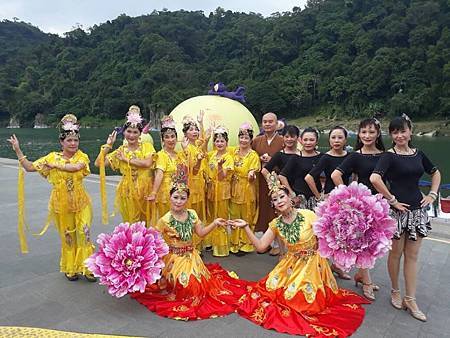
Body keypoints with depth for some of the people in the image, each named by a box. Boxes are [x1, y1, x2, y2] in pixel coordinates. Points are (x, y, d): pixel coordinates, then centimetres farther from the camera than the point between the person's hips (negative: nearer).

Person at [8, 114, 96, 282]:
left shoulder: (82, 156, -4)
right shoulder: (52, 157, 1)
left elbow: (75, 167, -26)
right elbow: (30, 167, 1)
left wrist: (55, 165, -21)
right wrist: (18, 150, -4)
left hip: (80, 202, -1)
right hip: (61, 203, 1)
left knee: (83, 233, -2)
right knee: (67, 236, 11)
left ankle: (86, 267, 11)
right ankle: (70, 268, 26)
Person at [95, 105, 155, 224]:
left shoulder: (147, 146, -1)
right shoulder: (120, 151, 3)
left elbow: (147, 163, -19)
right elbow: (98, 163, -3)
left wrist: (126, 159, -12)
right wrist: (108, 146, -7)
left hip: (145, 190, -1)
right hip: (128, 192, 1)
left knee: (147, 222, 10)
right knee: (132, 223, 8)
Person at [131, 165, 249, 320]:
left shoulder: (192, 214, -3)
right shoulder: (165, 220, -17)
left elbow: (201, 232, 3)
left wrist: (215, 223, -7)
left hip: (191, 256, 5)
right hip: (174, 259, -5)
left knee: (202, 282, 3)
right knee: (187, 285, -14)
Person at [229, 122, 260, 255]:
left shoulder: (253, 155, -8)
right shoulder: (235, 152, 7)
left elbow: (252, 176, -13)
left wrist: (251, 175, -34)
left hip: (247, 190, -5)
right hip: (235, 189, 5)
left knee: (246, 217, 5)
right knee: (234, 217, 11)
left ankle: (245, 244, 18)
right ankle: (234, 243, 24)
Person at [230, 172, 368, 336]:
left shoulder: (308, 215, -17)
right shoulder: (275, 224, -4)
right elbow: (260, 246, -6)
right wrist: (246, 227, -14)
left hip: (312, 263, -4)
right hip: (292, 265, 4)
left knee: (304, 299, -7)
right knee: (272, 289, -2)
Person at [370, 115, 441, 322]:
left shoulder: (418, 154, 7)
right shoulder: (389, 156, -10)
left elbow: (436, 173, 23)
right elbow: (375, 178, -26)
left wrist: (432, 194, 9)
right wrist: (392, 199, -20)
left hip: (417, 209, 5)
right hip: (397, 210, -5)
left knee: (412, 256, 10)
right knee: (396, 253, 10)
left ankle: (410, 299, 21)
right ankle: (395, 291, 30)